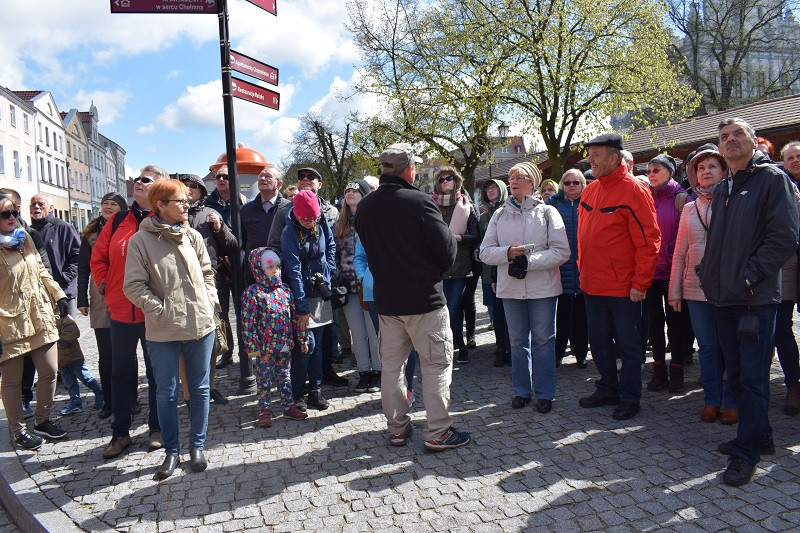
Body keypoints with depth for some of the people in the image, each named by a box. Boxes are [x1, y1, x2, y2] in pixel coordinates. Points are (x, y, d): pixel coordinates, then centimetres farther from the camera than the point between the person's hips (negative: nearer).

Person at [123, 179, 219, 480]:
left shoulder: (193, 236, 5)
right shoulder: (141, 240, -5)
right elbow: (133, 286, -7)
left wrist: (209, 302, 1)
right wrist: (161, 310, -13)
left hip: (201, 327, 3)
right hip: (163, 332, -3)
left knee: (200, 389, 11)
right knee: (167, 394, 8)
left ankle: (197, 447, 27)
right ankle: (171, 452, 24)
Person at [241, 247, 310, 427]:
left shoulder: (284, 290, 6)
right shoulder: (253, 293, -10)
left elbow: (294, 316, 11)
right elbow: (248, 321, -12)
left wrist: (302, 338, 11)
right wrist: (252, 346, -15)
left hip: (285, 345, 5)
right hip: (265, 348, -5)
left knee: (284, 377, 17)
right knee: (264, 379, 7)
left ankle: (289, 406, 29)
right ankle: (264, 410, 21)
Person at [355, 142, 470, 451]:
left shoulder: (365, 207, 2)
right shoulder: (419, 202, -15)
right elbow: (447, 250, -12)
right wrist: (436, 272, 6)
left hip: (386, 300, 6)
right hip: (424, 298, -6)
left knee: (391, 364, 15)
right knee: (437, 363, 5)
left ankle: (397, 428, 25)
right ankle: (437, 433, 10)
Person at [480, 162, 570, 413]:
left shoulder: (547, 212, 0)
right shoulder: (500, 214, 9)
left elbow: (561, 252, -9)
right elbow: (485, 251, 4)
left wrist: (529, 261, -18)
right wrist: (508, 253, -15)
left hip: (542, 287, -3)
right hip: (510, 287, 3)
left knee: (543, 341, 5)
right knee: (518, 341, 11)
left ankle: (544, 393, 17)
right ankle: (522, 390, 24)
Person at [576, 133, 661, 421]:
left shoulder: (634, 190, -12)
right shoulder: (590, 190, 9)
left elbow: (649, 241, -14)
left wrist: (640, 283, -15)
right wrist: (583, 270, 12)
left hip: (623, 287, -7)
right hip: (592, 284, 7)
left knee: (627, 344, 7)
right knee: (599, 341, 17)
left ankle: (629, 397, 21)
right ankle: (607, 389, 33)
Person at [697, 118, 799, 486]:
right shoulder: (722, 190, 17)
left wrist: (748, 275, -16)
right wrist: (708, 273, 12)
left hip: (756, 298, -7)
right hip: (724, 297, 7)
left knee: (753, 377, -2)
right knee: (737, 375, 14)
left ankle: (747, 452, 7)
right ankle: (760, 437, 29)